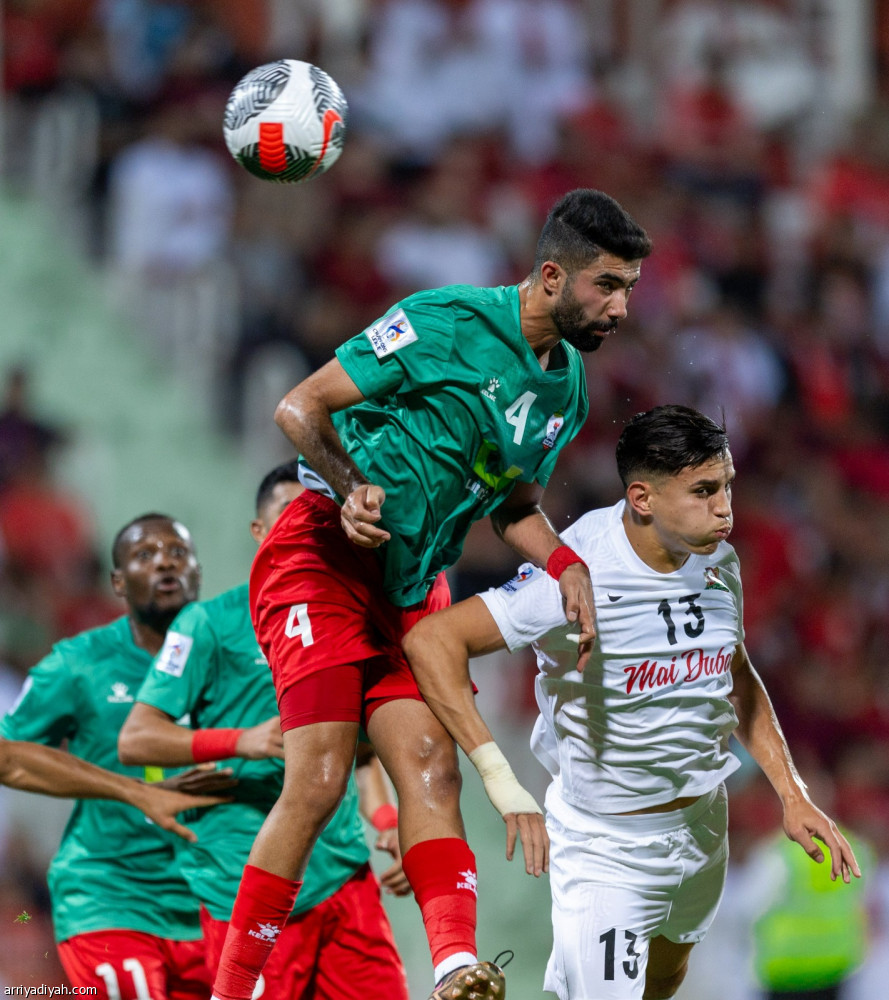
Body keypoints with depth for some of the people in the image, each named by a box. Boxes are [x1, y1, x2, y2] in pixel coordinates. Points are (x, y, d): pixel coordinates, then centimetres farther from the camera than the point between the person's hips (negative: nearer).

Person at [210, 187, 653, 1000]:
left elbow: (516, 504, 19)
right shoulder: (447, 323, -16)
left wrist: (566, 564, -1)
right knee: (319, 781, -14)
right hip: (321, 559, -7)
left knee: (431, 766, -11)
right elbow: (300, 407, -11)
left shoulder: (568, 388, 8)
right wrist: (354, 488, -28)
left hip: (412, 589, 7)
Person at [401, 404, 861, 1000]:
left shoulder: (718, 562, -5)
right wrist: (500, 780, -36)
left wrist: (792, 795, 8)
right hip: (607, 842, -7)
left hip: (702, 823, 7)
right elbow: (432, 640, -30)